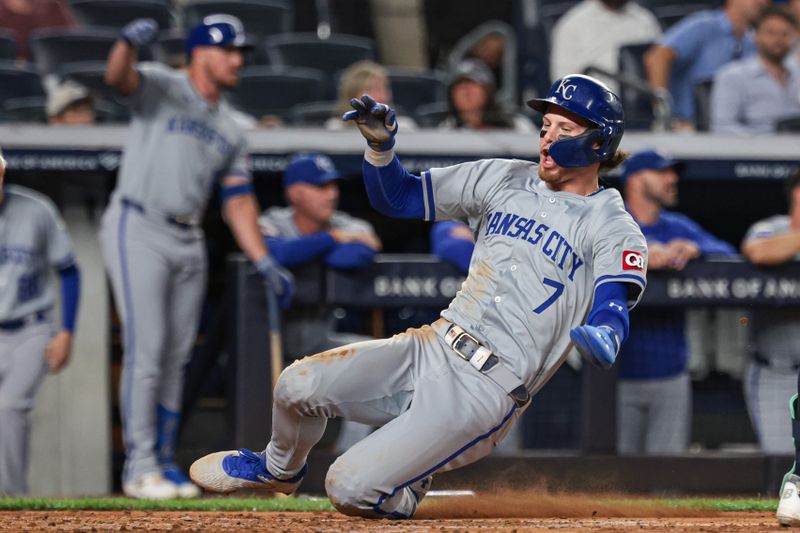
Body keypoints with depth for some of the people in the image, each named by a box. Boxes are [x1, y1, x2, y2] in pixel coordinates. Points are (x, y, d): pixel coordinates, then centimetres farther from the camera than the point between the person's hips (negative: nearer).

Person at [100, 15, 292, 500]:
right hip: (138, 231, -7)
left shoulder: (230, 130, 17)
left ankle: (164, 462, 15)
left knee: (176, 357, 8)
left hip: (188, 241, 7)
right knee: (146, 349, -11)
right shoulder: (161, 87, -2)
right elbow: (118, 77, -23)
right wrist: (130, 43, -47)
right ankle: (140, 467, -9)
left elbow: (239, 200, 14)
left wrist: (264, 261, 2)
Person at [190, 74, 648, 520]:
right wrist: (381, 147, -4)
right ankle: (279, 469, 19)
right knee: (298, 385, -14)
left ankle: (409, 493, 17)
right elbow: (400, 197, 17)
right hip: (431, 348, 6)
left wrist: (602, 336, -46)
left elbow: (615, 306, -22)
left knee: (350, 489, -19)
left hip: (487, 392, -6)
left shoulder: (613, 229, -4)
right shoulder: (506, 179, 13)